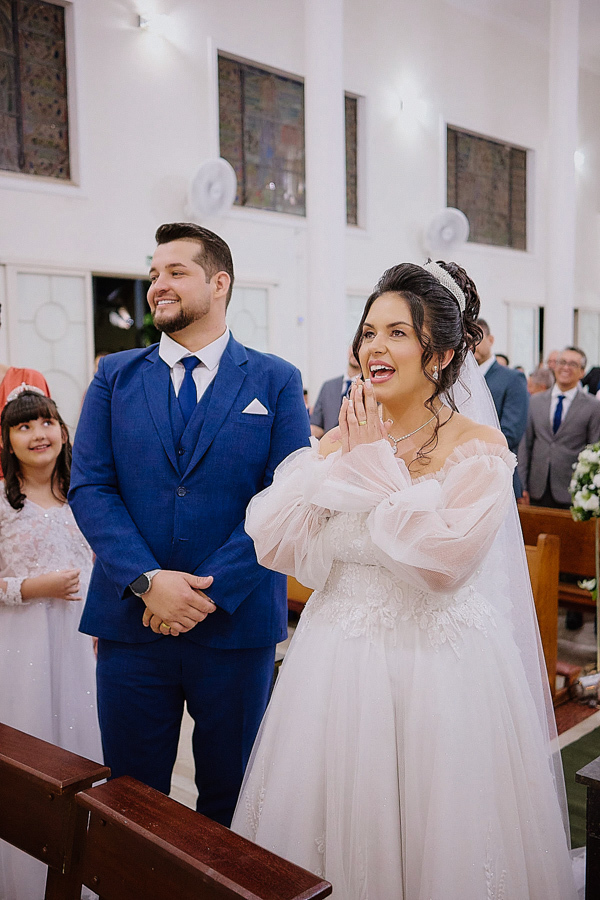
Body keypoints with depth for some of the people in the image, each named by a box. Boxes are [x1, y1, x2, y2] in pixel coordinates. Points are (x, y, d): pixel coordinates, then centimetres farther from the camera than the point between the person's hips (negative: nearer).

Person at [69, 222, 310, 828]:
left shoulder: (276, 381, 1)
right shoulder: (115, 377, 6)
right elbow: (89, 488, -2)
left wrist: (211, 590, -15)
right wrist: (148, 581, -15)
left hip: (237, 622, -1)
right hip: (131, 621, 2)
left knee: (230, 796, 15)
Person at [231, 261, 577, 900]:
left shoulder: (479, 447, -9)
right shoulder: (343, 440, 4)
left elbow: (443, 562, -22)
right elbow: (271, 542, -4)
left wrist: (377, 463, -15)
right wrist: (339, 459, -11)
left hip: (438, 673, -4)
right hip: (337, 668, 4)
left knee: (437, 847, 12)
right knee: (330, 841, 17)